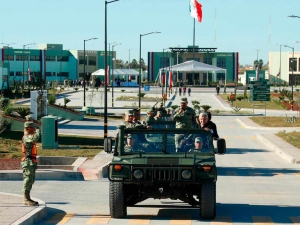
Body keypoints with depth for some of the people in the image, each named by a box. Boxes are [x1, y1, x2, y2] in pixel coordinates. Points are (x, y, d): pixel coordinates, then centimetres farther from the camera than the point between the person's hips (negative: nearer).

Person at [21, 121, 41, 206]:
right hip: (28, 162, -10)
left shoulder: (29, 137, 18)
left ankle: (27, 199, 17)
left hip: (32, 162, 10)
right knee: (28, 180, -9)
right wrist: (38, 132, -16)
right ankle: (27, 200, -9)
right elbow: (35, 139, -32)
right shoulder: (26, 137, -13)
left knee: (31, 180, 12)